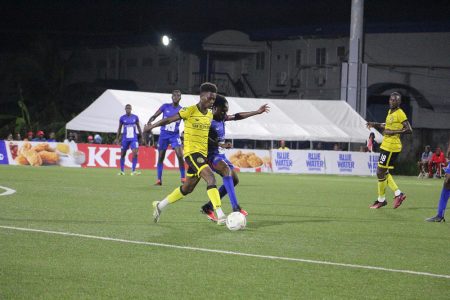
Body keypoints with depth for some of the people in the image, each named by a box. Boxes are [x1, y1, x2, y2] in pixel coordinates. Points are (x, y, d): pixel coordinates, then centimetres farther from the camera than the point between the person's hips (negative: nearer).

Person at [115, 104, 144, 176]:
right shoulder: (122, 118, 0)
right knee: (122, 154, 7)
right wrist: (117, 138, 8)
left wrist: (141, 137, 9)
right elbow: (119, 129, 8)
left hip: (134, 138, 0)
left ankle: (133, 171, -11)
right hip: (125, 139, 0)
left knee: (135, 153, -16)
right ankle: (122, 171, 21)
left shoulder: (135, 117, 2)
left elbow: (138, 127, 11)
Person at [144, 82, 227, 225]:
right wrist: (151, 126, 8)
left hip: (203, 154, 8)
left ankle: (160, 205, 34)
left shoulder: (210, 114, 11)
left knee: (187, 189, 15)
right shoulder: (190, 111, -11)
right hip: (191, 152, -8)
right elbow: (168, 120, -1)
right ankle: (220, 216, -33)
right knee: (211, 178, -25)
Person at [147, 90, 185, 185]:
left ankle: (183, 178, -5)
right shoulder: (166, 106, -1)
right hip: (164, 134, 1)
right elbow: (154, 116, -1)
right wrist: (149, 122, -19)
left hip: (175, 135, -1)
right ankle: (159, 179, 12)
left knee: (180, 155, -16)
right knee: (160, 157, 3)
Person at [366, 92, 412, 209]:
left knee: (381, 173, -3)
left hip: (391, 146, -10)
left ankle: (381, 199, 8)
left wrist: (393, 132, -21)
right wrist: (375, 124, 16)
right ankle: (398, 194, 18)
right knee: (384, 172, 14)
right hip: (386, 145, 10)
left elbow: (409, 129, -19)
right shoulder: (390, 112, 15)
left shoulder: (400, 113, -13)